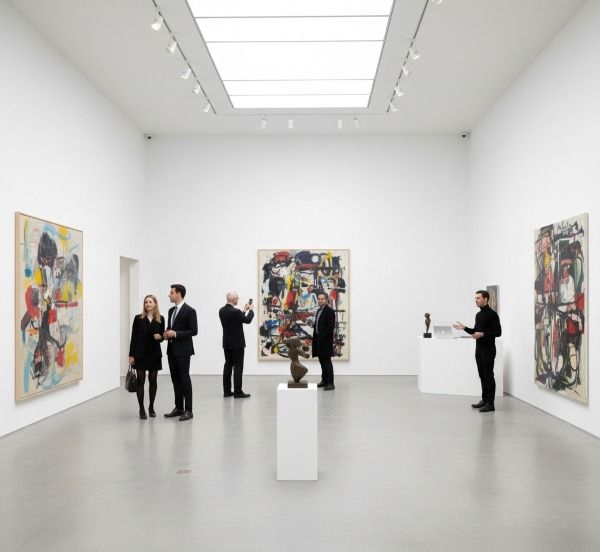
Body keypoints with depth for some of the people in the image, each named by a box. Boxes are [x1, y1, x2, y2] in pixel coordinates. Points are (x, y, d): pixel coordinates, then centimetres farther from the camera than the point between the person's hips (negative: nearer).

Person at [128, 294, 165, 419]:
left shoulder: (161, 319, 2)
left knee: (153, 380, 8)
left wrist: (160, 337, -15)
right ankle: (142, 409, 9)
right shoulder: (138, 318, -2)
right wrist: (131, 355, -5)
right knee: (141, 381, 0)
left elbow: (162, 335, 10)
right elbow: (134, 337, -2)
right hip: (140, 353, -1)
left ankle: (151, 407, 22)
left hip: (154, 353, 2)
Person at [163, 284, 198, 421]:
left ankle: (188, 410, 1)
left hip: (183, 350, -8)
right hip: (172, 349, 8)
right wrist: (167, 334, 1)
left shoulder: (189, 311, -11)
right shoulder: (171, 310, 15)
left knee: (184, 379, -4)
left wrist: (176, 334, -19)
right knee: (175, 379, 11)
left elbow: (194, 330, -15)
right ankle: (179, 408, 19)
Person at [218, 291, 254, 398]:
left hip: (226, 343, 8)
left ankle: (227, 391, 15)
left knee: (228, 365, 11)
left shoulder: (221, 310, 5)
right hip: (237, 343, -8)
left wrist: (244, 310, 18)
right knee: (238, 367, -3)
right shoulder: (236, 312, -20)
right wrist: (250, 309, 6)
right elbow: (248, 320, -8)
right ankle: (237, 392, -2)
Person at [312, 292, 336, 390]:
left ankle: (330, 383, -4)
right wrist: (315, 337, 9)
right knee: (322, 361, 13)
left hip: (326, 340, -8)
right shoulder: (319, 310, 16)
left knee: (327, 361, -7)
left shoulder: (330, 311, -11)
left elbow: (331, 326, -18)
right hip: (319, 340, 8)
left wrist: (322, 336, -20)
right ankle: (324, 380, 21)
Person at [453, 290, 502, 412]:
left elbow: (498, 332, -15)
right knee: (482, 376, 13)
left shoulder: (492, 314, -12)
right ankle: (484, 400, 21)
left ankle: (490, 404, -2)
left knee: (488, 376, -5)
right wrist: (465, 328, 9)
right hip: (479, 348, 9)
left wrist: (483, 334, -24)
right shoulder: (478, 315, 14)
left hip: (488, 349, -9)